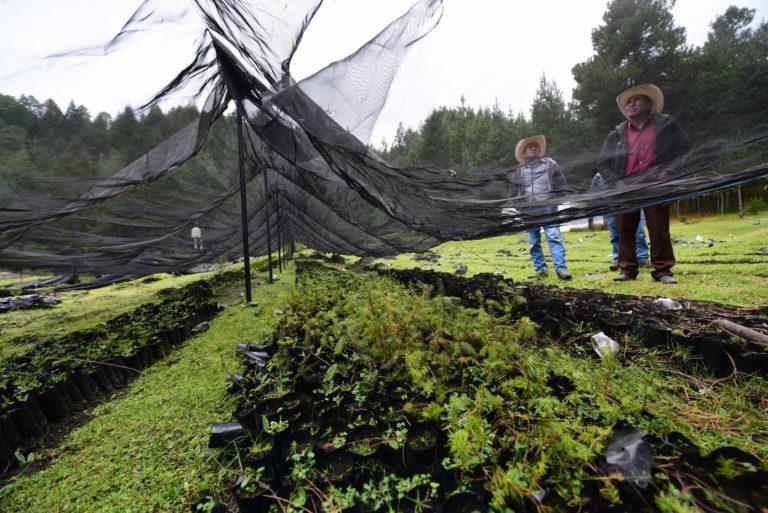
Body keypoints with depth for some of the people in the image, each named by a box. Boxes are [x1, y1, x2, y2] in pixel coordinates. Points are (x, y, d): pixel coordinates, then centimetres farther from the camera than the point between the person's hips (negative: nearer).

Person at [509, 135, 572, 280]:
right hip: (528, 211, 2)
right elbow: (513, 192, 15)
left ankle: (561, 268, -10)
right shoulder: (518, 171, 13)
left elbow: (560, 184, 11)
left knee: (554, 237, -11)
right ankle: (540, 270, 14)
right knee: (534, 242, 5)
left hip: (548, 208, -2)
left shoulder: (550, 164, 11)